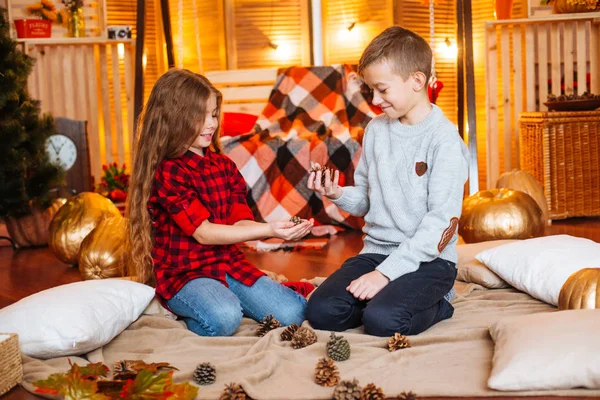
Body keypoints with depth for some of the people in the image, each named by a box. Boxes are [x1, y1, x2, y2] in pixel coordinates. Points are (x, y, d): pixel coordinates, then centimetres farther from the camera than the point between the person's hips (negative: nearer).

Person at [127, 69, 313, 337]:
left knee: (292, 313, -14)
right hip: (184, 274, -6)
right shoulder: (168, 172, -12)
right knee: (224, 319, -36)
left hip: (230, 264, 6)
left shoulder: (224, 165, 12)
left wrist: (281, 229, -19)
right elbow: (204, 232, -19)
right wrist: (267, 230, -28)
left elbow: (240, 222, 3)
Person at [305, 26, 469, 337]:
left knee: (382, 321, -29)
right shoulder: (376, 130, 9)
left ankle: (435, 304, 2)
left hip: (427, 259, -5)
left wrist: (386, 272, -21)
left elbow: (442, 221, -16)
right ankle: (395, 297, 7)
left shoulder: (444, 139, -11)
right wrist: (338, 195, -8)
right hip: (376, 250, 5)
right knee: (320, 311, -16)